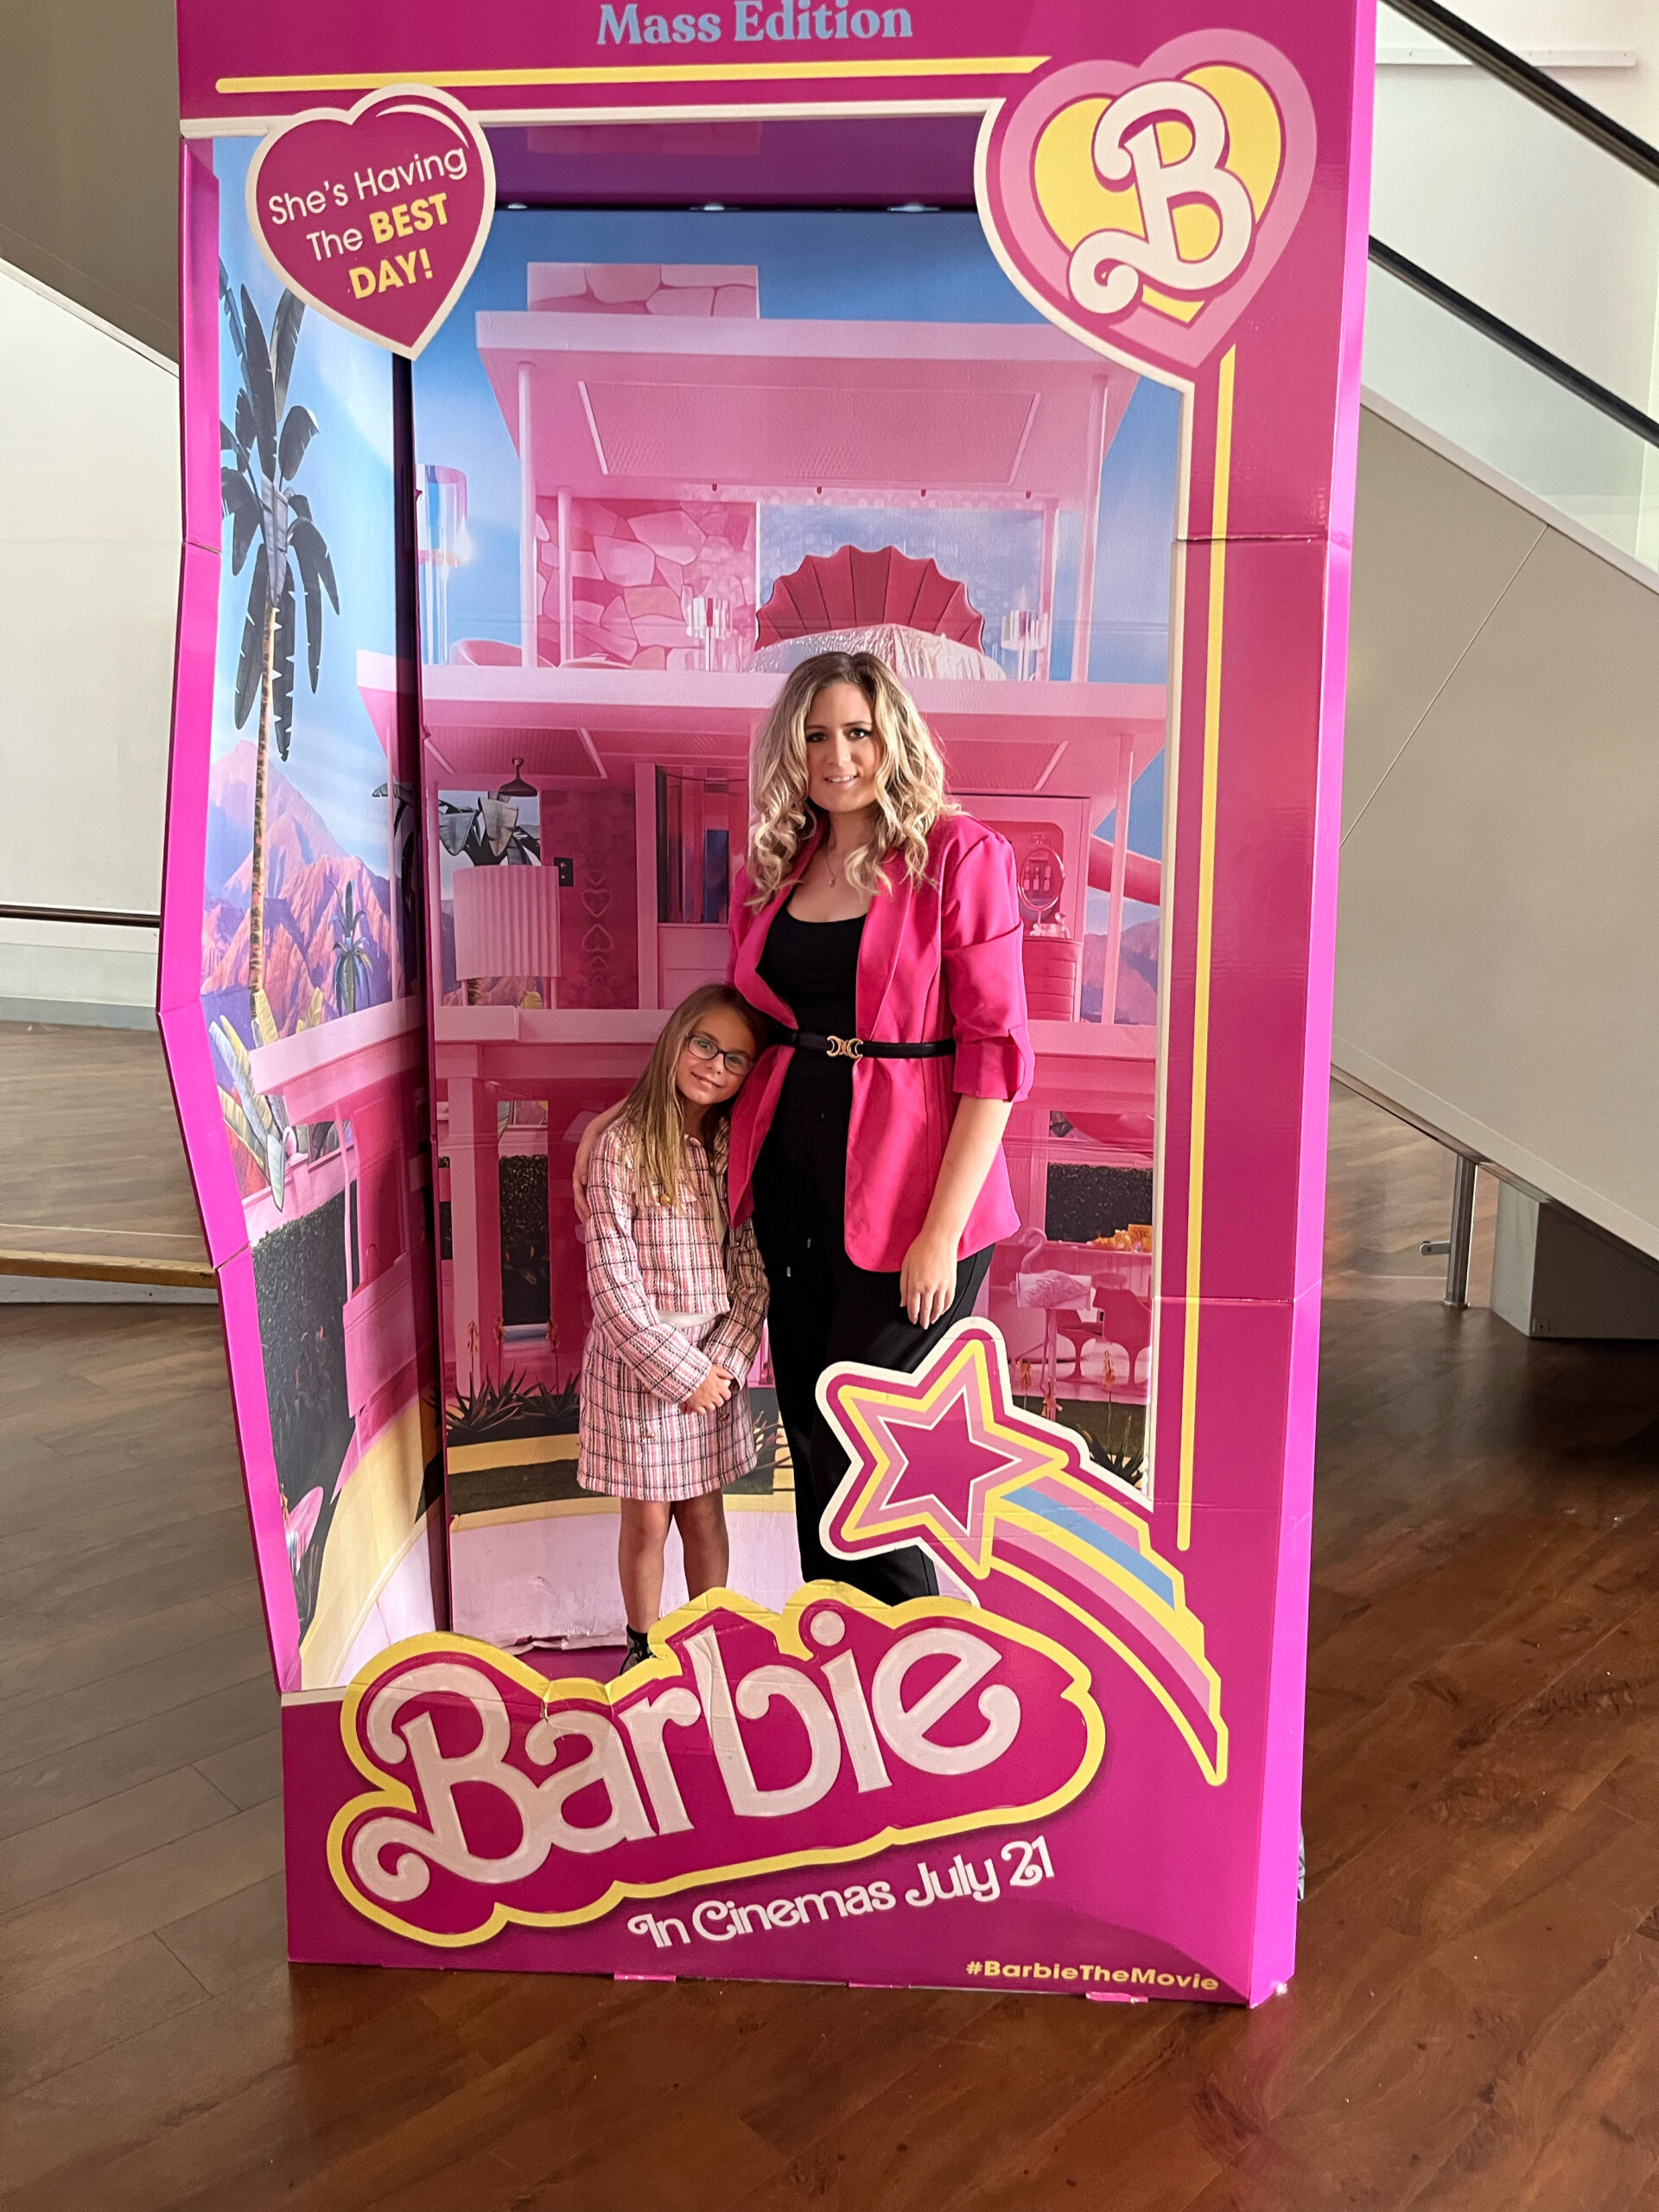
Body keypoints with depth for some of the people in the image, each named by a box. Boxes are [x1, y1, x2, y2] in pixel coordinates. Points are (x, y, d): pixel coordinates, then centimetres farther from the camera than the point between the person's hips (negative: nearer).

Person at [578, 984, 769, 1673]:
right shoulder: (622, 1146, -12)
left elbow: (754, 1274, 2)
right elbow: (612, 1281, -14)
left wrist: (722, 1361, -10)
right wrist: (679, 1371, -14)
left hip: (715, 1358, 3)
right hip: (637, 1358, -3)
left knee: (704, 1513, 15)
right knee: (646, 1517, 10)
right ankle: (644, 1648, 31)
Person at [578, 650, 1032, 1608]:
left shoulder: (961, 855, -6)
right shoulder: (772, 869, 11)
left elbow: (995, 1051, -11)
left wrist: (942, 1230, -16)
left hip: (907, 1195, -5)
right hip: (791, 1179, 6)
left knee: (860, 1451, 1)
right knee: (811, 1439, 14)